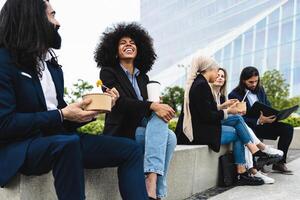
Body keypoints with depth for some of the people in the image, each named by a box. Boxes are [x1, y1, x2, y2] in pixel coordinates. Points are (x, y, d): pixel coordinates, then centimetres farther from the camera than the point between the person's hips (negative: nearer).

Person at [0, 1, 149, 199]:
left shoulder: (51, 64, 16)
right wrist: (62, 115, -17)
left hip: (59, 141, 7)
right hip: (19, 146, -7)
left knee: (130, 149, -5)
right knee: (68, 143, -40)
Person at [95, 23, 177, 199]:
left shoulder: (143, 77, 18)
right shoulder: (108, 72, 0)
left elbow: (151, 101, 11)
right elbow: (121, 102, -15)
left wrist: (160, 108, -14)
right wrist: (152, 106, -29)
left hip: (143, 129, 5)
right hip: (122, 132, -5)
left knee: (170, 137, -24)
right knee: (159, 121, -27)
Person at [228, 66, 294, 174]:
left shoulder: (260, 90, 12)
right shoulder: (234, 95, -9)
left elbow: (268, 107, 18)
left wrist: (273, 115, -7)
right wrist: (259, 121, -29)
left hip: (263, 124, 6)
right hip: (249, 127, -6)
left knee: (288, 128, -13)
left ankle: (279, 162, -6)